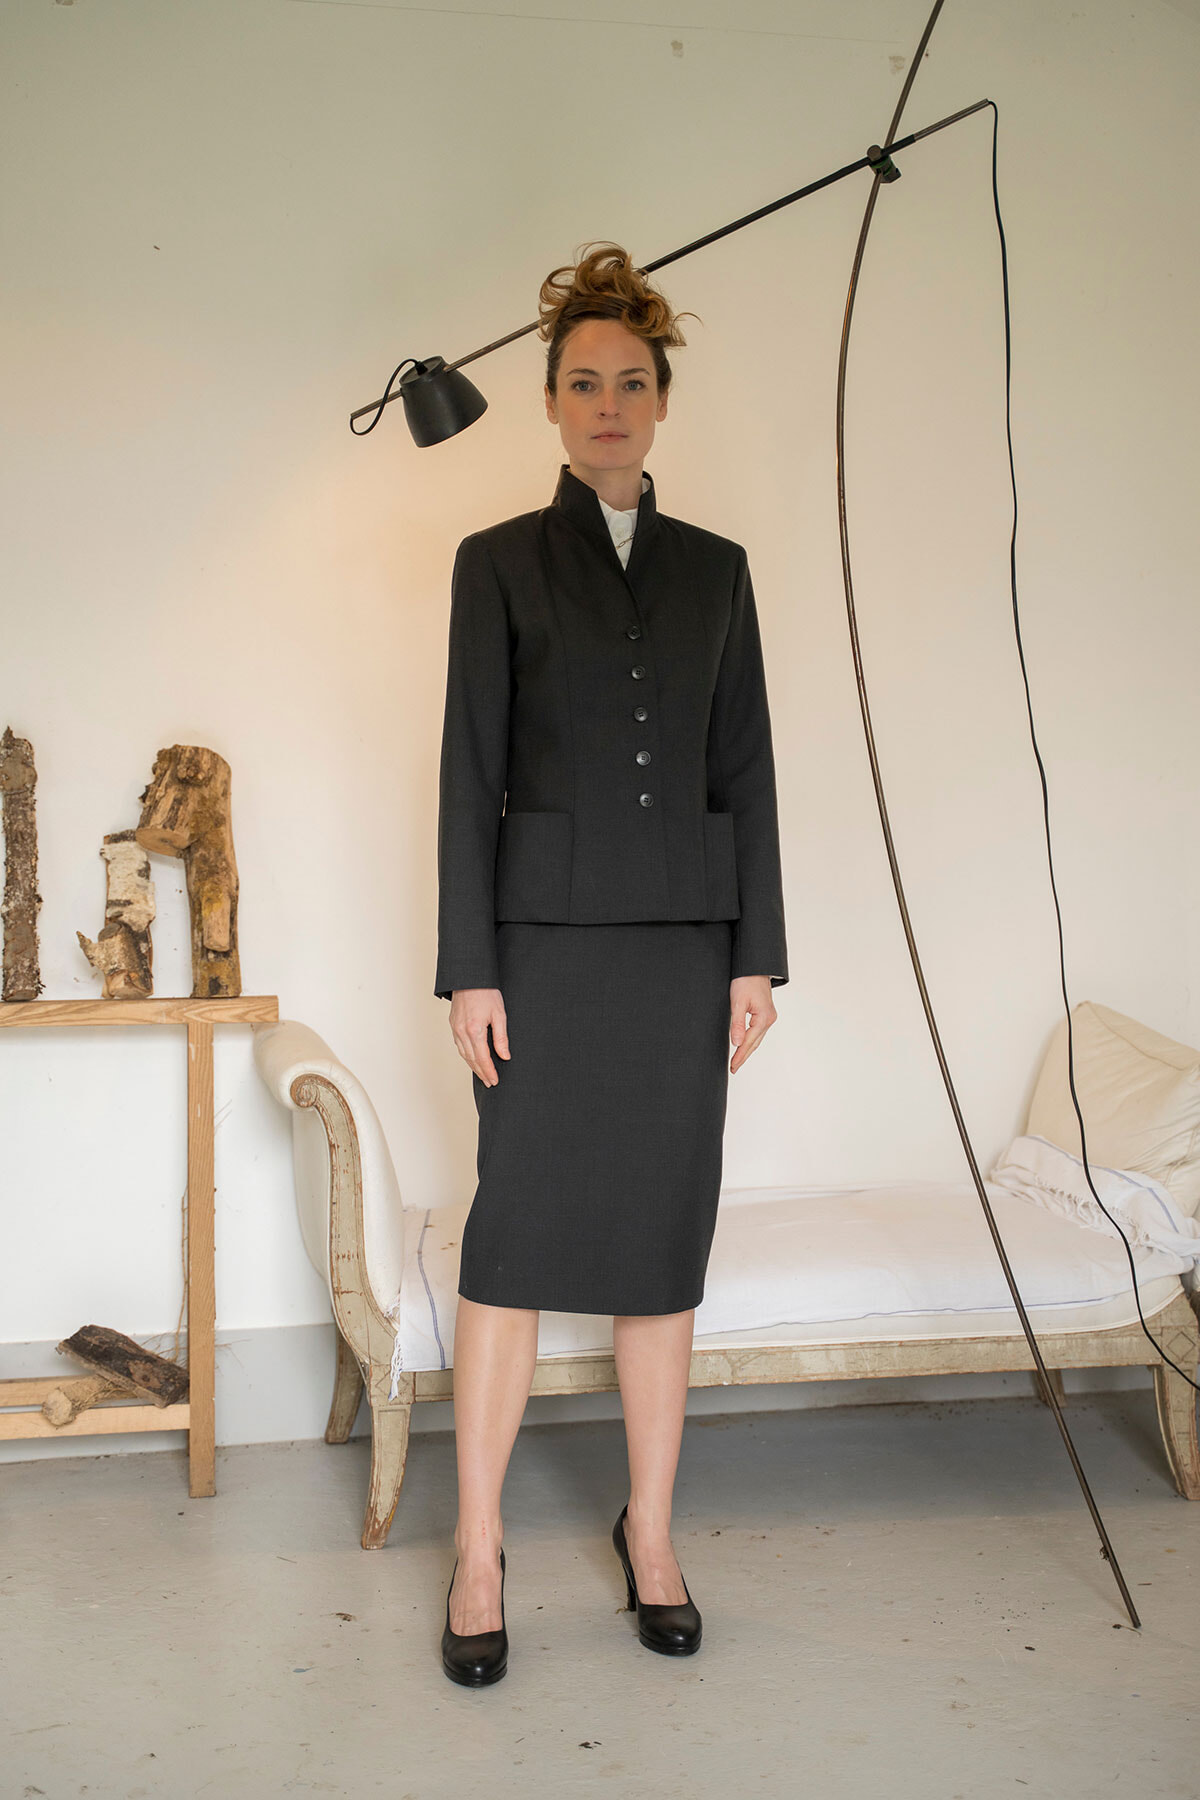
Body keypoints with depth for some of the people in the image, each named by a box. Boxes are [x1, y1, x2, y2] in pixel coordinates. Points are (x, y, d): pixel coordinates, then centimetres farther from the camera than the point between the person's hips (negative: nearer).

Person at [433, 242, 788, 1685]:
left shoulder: (716, 568, 11)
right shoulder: (499, 562, 3)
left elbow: (746, 768, 9)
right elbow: (470, 773, -2)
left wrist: (757, 955, 2)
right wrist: (468, 971, -8)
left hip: (685, 935, 3)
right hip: (548, 930, -2)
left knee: (665, 1238, 7)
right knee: (514, 1234, -2)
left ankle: (650, 1532, 20)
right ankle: (478, 1552, 9)